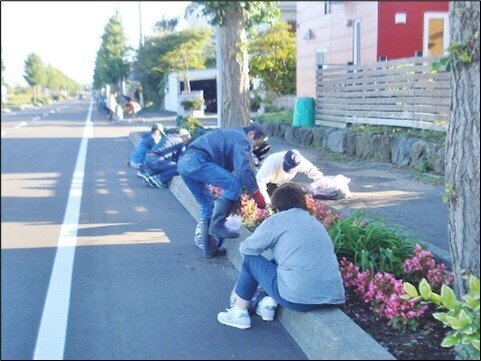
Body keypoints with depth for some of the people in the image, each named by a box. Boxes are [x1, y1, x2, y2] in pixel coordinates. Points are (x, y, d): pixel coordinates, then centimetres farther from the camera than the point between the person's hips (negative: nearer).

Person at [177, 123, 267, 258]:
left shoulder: (231, 135, 33)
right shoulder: (242, 139, 2)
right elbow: (243, 169, -10)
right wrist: (257, 194, -3)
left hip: (184, 162, 10)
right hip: (197, 160, -10)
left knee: (207, 205, 16)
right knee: (234, 184, -14)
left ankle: (210, 249, 18)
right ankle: (217, 225, -13)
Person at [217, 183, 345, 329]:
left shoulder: (277, 220, 2)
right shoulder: (316, 222, 21)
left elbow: (246, 249, 7)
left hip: (299, 299, -7)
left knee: (250, 260, 15)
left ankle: (239, 314, 22)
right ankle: (270, 304, 24)